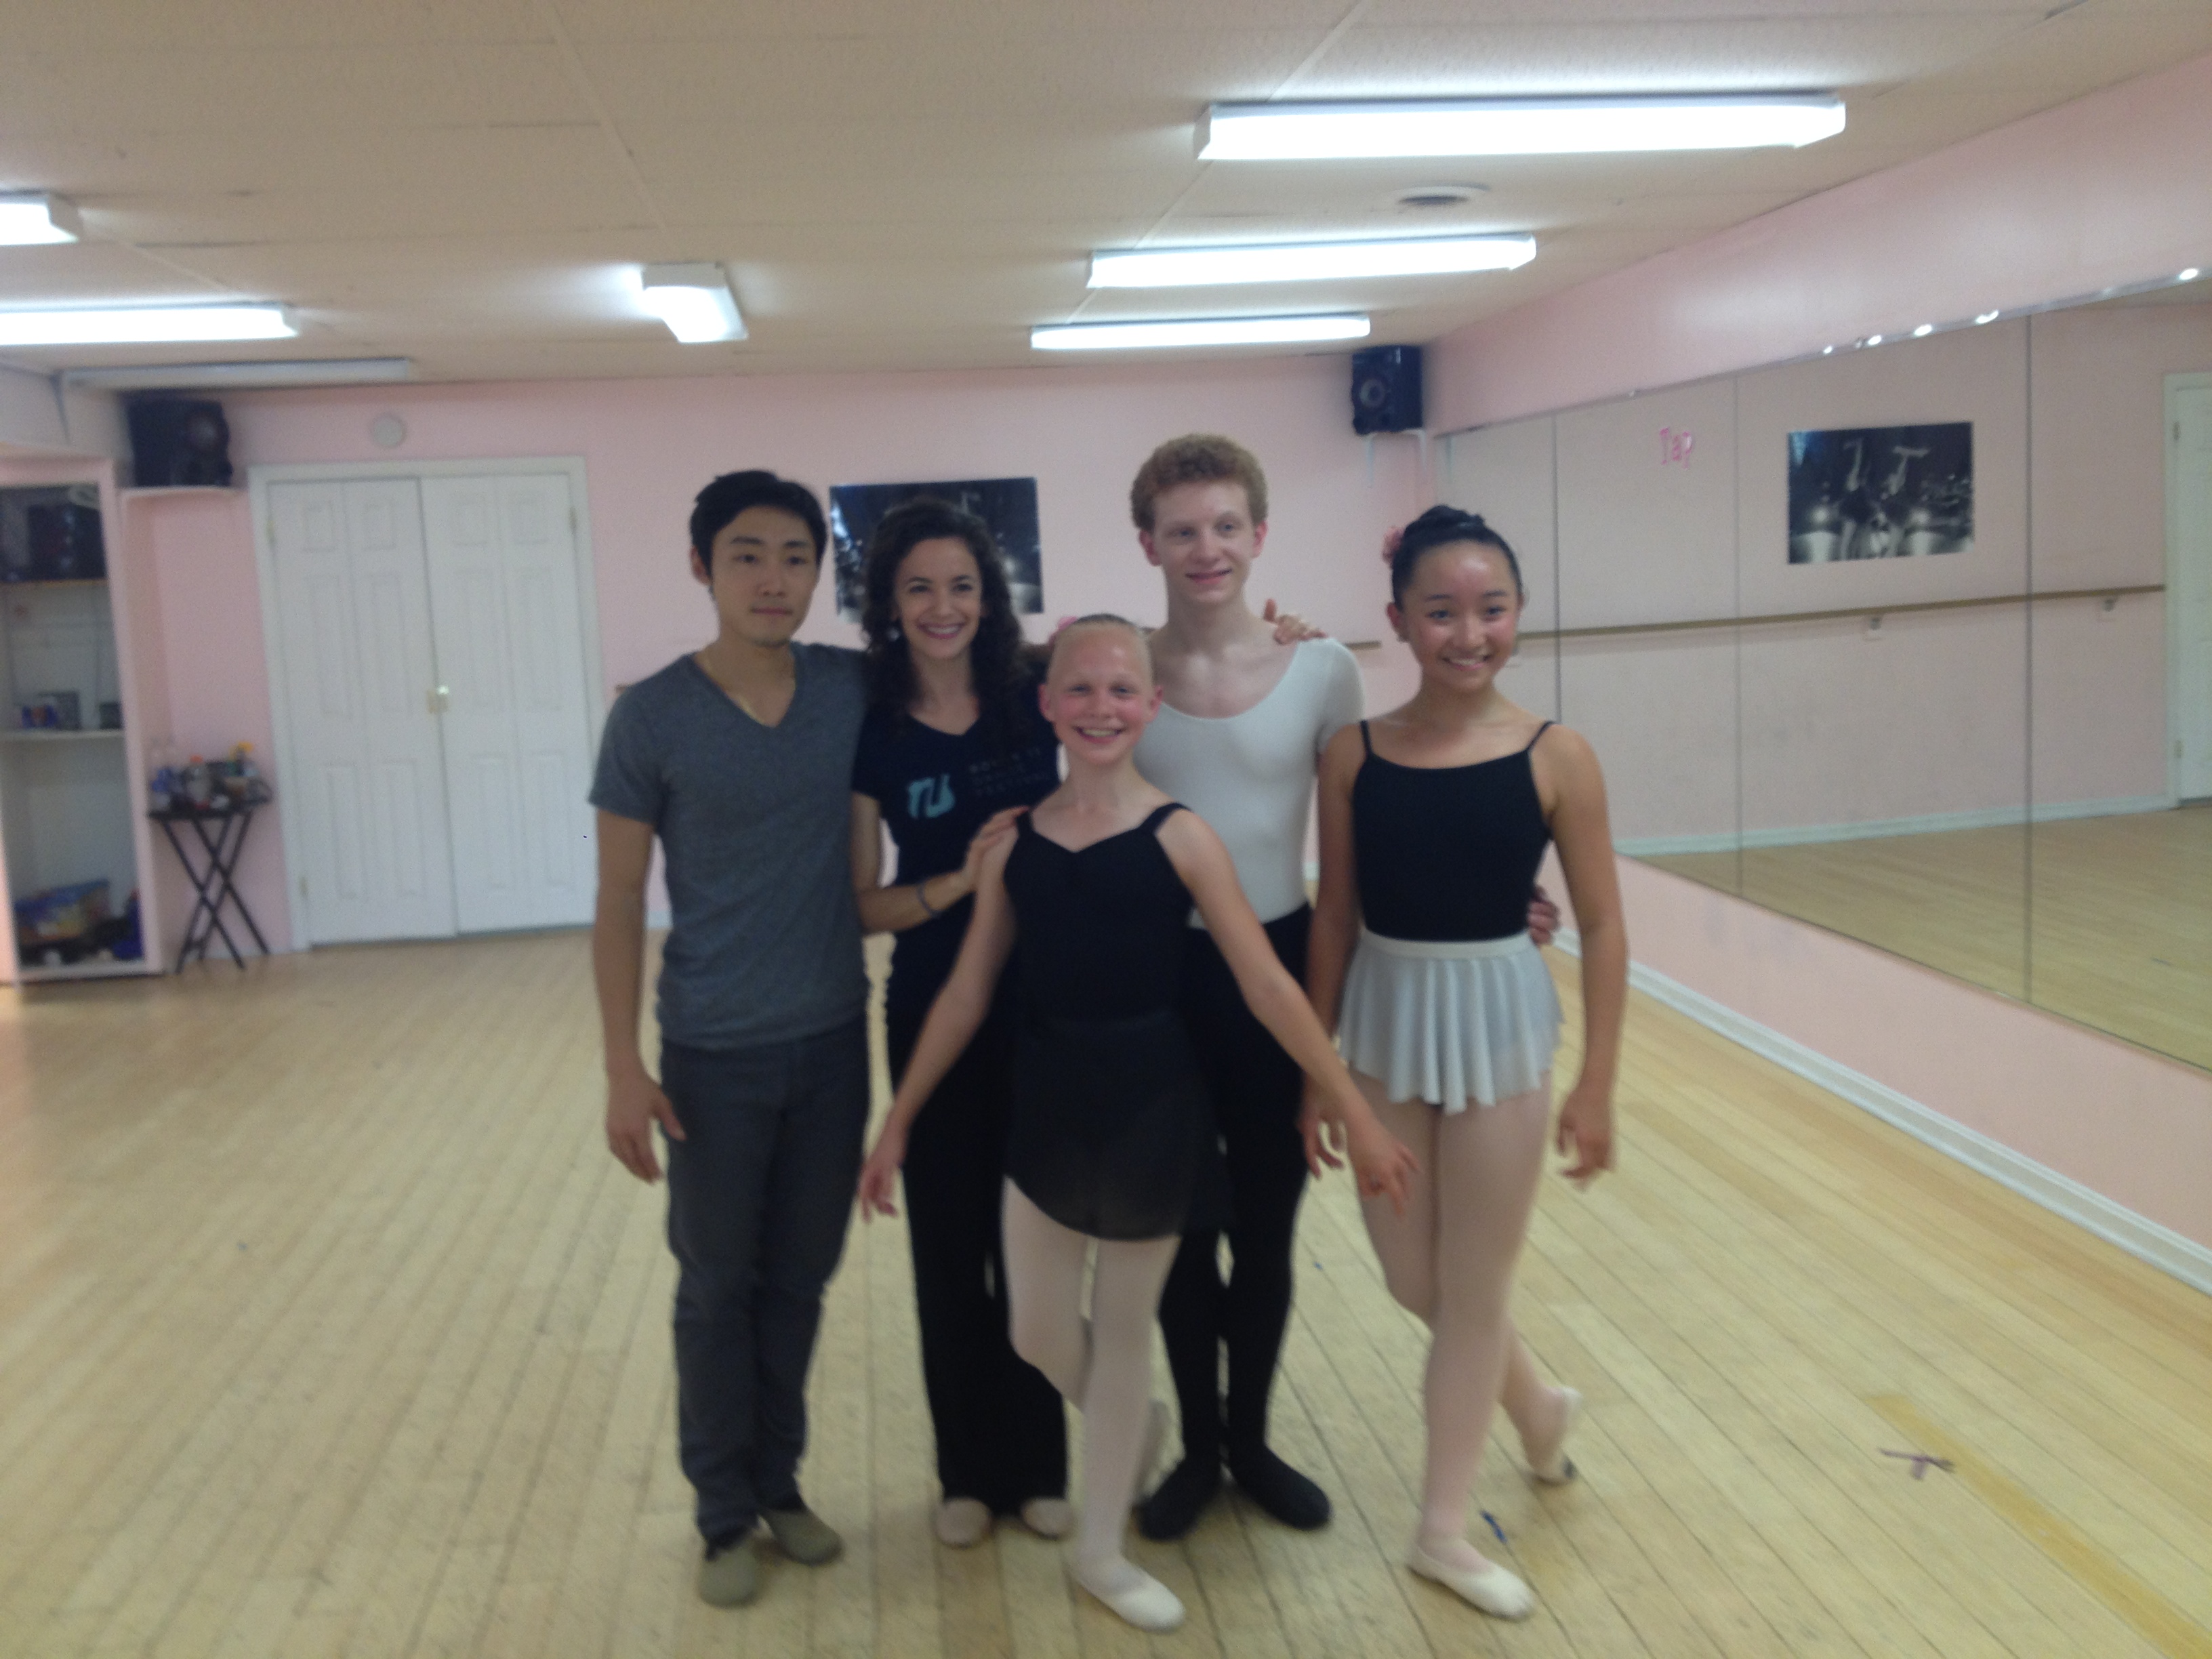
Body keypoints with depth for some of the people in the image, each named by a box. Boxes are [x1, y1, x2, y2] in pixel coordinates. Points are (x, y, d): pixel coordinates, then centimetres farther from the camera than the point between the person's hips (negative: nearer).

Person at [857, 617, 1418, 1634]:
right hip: (1047, 1103, 3)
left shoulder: (1178, 837, -11)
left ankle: (1101, 1551, 32)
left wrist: (1356, 1114, -11)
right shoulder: (1016, 843, -1)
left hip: (1151, 1107, -3)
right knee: (1040, 1335, 10)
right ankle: (1134, 1427, 45)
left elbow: (1268, 986, -11)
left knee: (1125, 1331, 12)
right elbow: (965, 995, 5)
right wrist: (898, 1122, 8)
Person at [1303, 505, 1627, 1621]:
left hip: (1499, 1023, -3)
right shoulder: (1354, 754, -6)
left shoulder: (1554, 758, -11)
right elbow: (1334, 917, 0)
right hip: (1386, 1022, 3)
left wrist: (1596, 1086, -7)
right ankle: (1538, 1405, 46)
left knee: (1473, 1288, 10)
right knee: (1411, 1278, 16)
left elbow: (1601, 926, -7)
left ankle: (1443, 1528, 29)